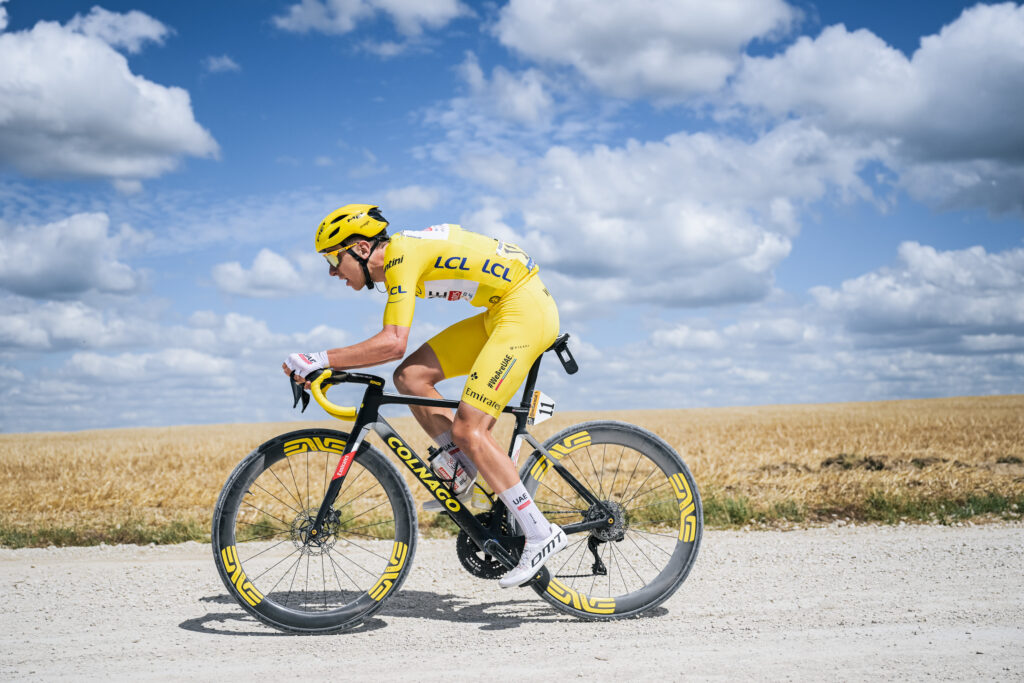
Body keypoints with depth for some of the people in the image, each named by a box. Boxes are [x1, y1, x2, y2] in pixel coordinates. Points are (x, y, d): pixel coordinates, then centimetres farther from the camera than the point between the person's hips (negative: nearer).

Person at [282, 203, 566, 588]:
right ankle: (466, 470, 8)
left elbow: (393, 344, -29)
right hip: (502, 312, 10)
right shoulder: (397, 257, 11)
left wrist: (320, 361, -23)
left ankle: (541, 534, -7)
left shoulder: (401, 256, -17)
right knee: (410, 376, 1)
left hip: (527, 310, -10)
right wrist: (327, 366, 11)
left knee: (467, 429, -14)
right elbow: (387, 342, 18)